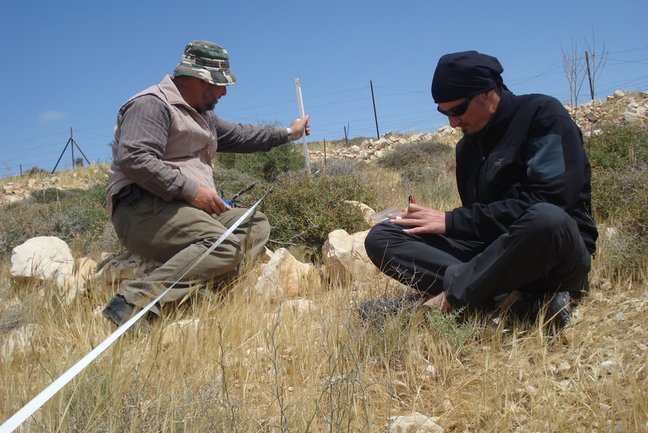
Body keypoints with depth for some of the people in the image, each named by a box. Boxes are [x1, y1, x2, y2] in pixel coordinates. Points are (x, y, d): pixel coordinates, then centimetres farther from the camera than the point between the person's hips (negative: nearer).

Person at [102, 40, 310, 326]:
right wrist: (189, 189, -23)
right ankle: (134, 301, -40)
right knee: (224, 245, -31)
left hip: (189, 209, 11)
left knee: (256, 225, 2)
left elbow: (236, 135, 41)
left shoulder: (202, 115, 26)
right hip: (143, 208, -11)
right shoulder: (153, 105, -7)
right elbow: (133, 157, -21)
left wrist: (286, 133, 43)